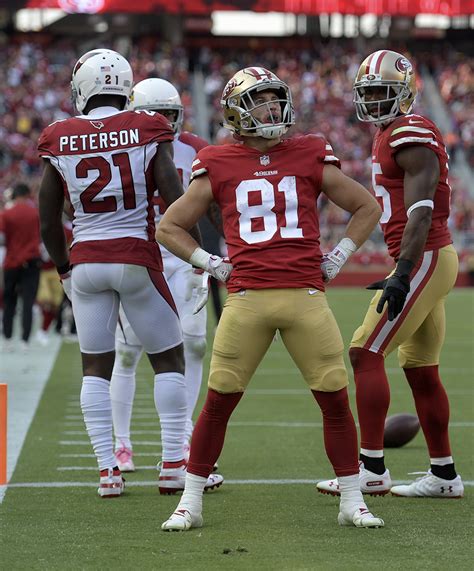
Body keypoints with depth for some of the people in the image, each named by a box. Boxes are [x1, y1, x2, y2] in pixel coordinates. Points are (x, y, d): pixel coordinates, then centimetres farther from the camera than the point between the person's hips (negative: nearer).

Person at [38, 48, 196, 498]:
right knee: (168, 358, 11)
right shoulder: (148, 131, -7)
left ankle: (107, 469, 6)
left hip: (86, 261, 2)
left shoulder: (60, 140, -1)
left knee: (95, 366, 11)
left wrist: (64, 270, 19)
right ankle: (174, 464, 8)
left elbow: (48, 223, 4)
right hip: (138, 258, -2)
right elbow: (176, 204, -8)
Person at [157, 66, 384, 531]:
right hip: (246, 298, -1)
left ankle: (352, 503, 13)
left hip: (306, 296, 1)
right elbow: (169, 227, 14)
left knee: (335, 399, 1)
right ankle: (190, 504, 11)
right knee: (219, 401, 0)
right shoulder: (219, 167, 5)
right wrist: (212, 265, 4)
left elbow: (367, 208, 19)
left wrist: (337, 258, 10)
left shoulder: (310, 158, 8)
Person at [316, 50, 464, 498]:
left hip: (424, 259, -10)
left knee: (366, 353, -11)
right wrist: (404, 270, 24)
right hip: (428, 260, 10)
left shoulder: (411, 134, -13)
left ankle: (372, 469, -11)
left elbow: (421, 211, -21)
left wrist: (403, 274, -27)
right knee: (421, 371, 12)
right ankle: (443, 475, 17)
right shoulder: (389, 135, 18)